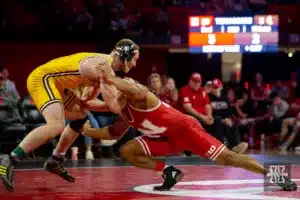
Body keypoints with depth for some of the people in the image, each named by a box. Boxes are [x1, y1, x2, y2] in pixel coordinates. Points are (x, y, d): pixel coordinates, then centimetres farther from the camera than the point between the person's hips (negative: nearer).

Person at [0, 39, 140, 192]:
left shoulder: (103, 63, 14)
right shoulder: (105, 67, -18)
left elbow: (89, 98, 22)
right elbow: (113, 106, -23)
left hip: (54, 82, 11)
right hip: (42, 78, -11)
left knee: (80, 118, 22)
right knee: (56, 126, -30)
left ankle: (54, 162, 30)